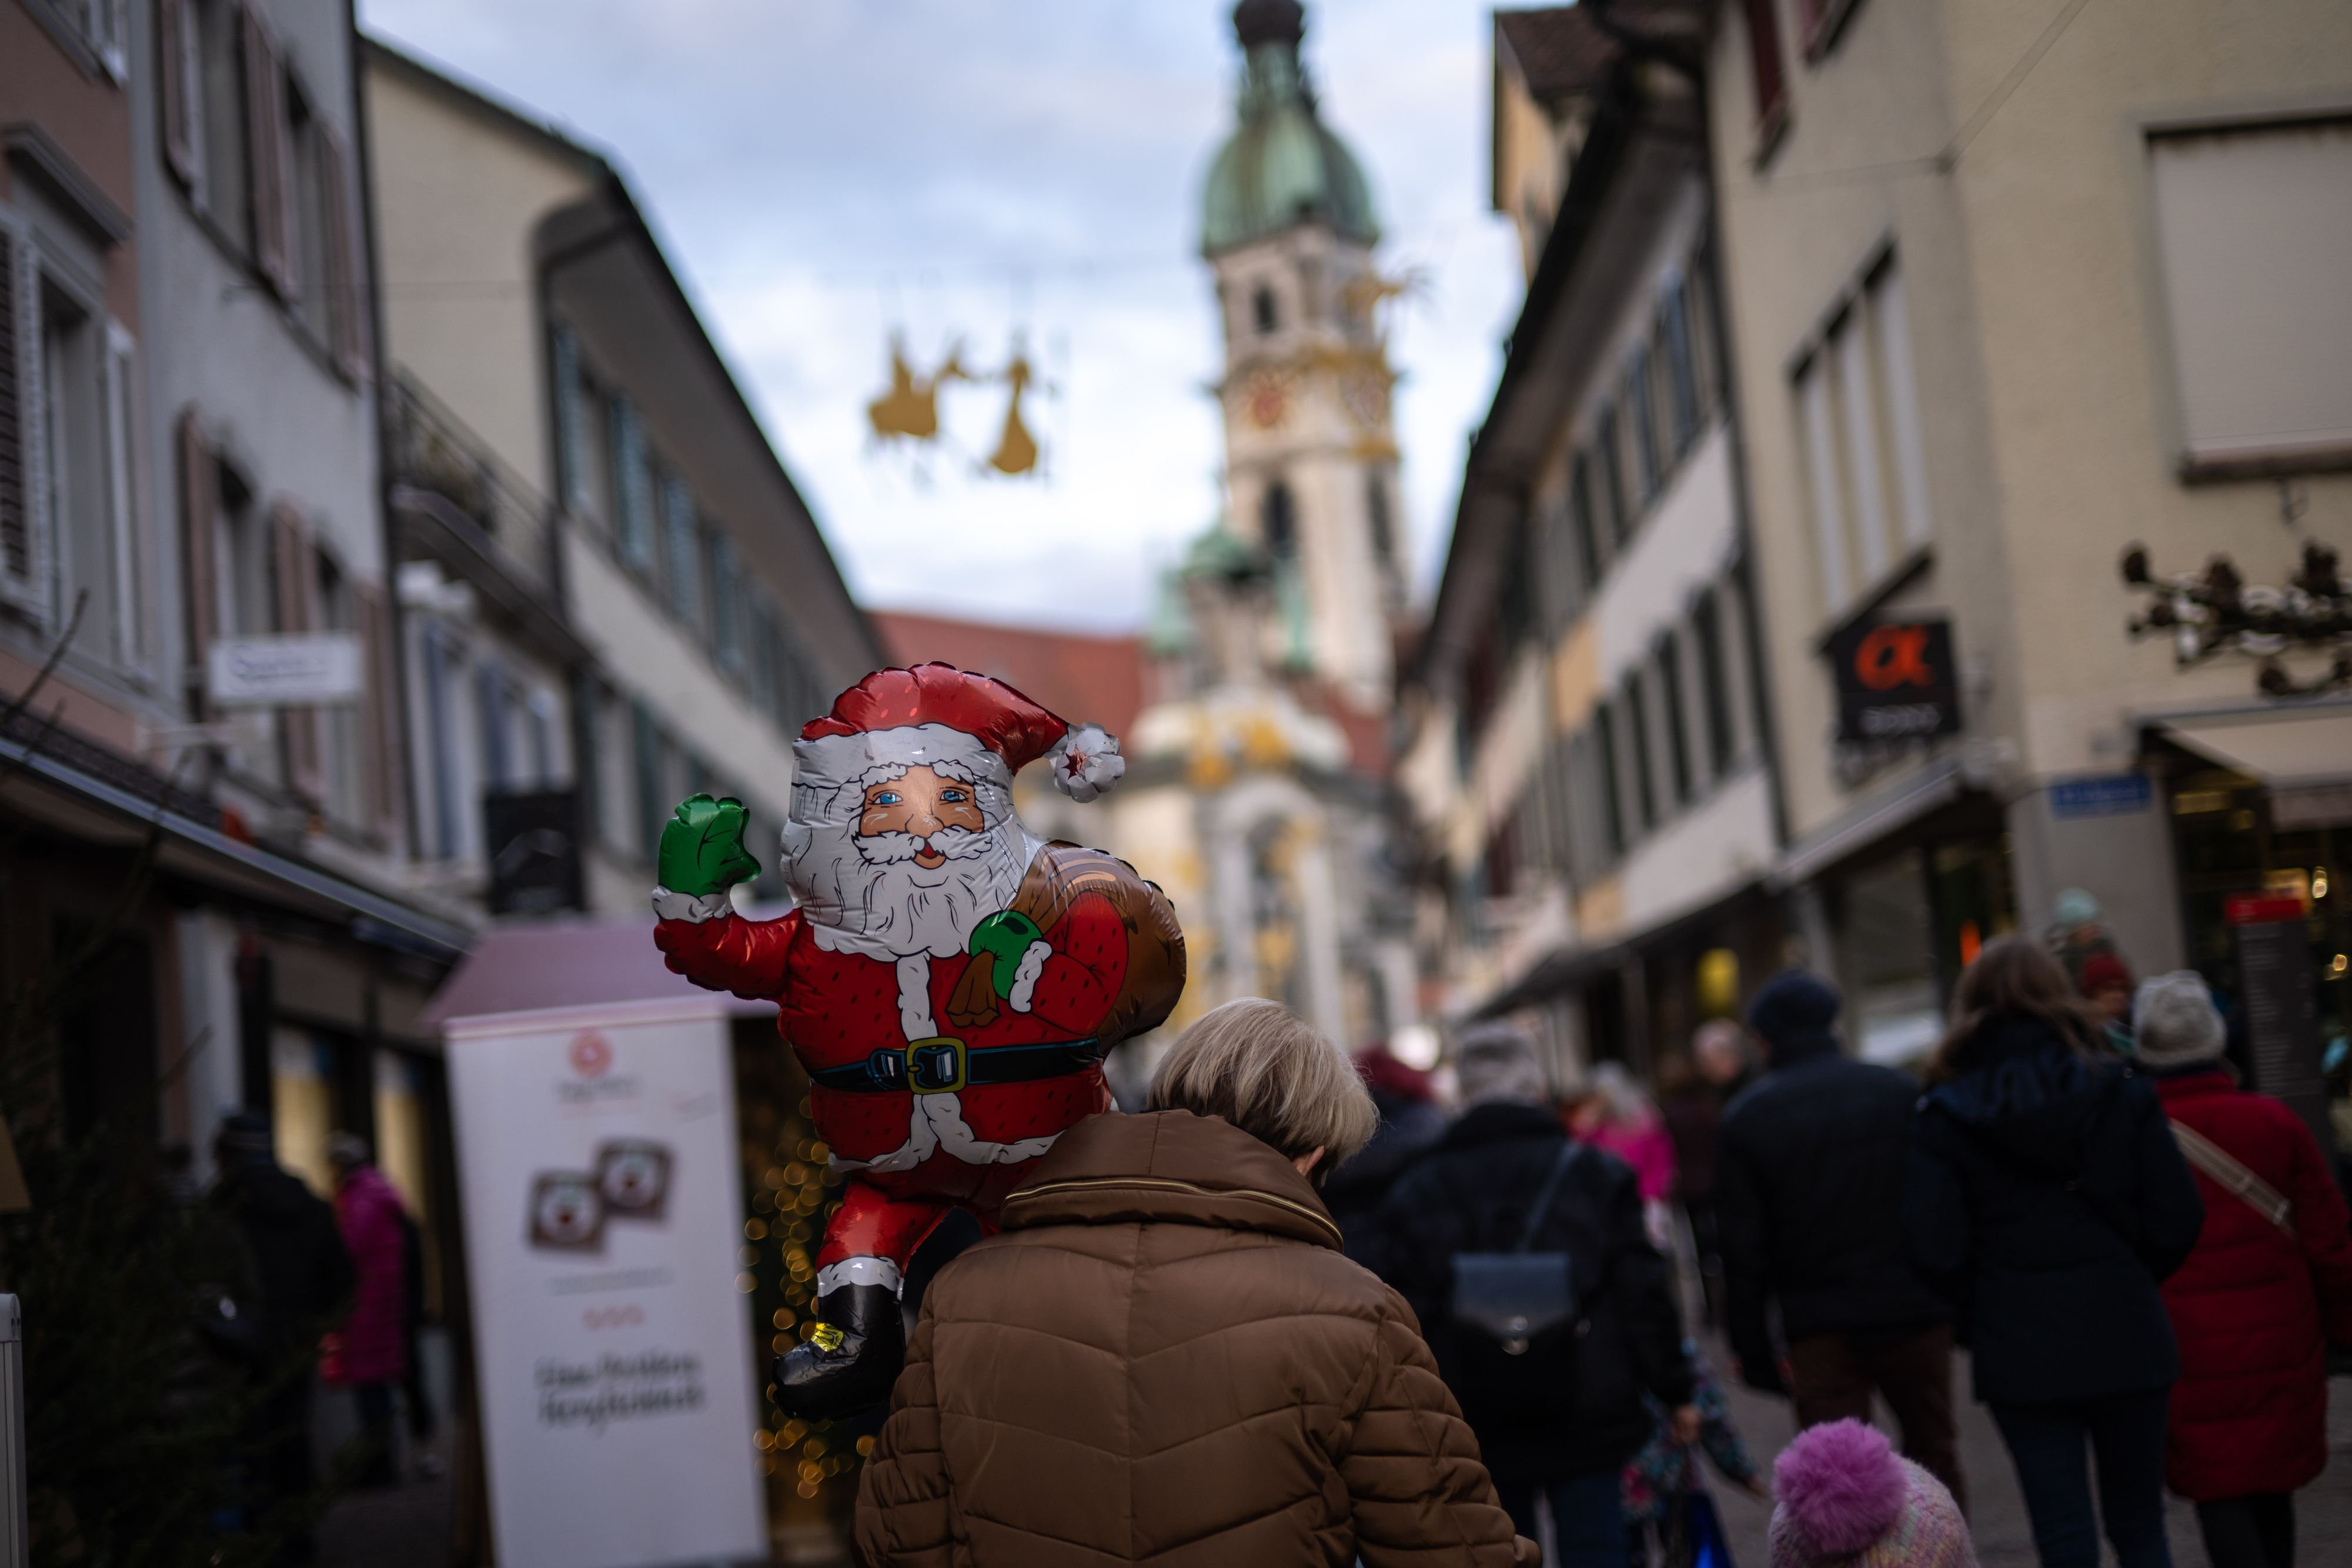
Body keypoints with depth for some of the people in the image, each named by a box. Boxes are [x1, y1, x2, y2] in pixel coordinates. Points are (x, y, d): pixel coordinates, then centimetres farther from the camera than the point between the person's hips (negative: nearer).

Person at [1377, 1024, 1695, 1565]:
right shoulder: (1596, 1174, -3)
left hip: (1477, 1432, 1)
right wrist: (1675, 1391, 7)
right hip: (1585, 1417, -1)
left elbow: (1408, 1322, -3)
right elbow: (1644, 1295, -3)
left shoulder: (1413, 1194, -2)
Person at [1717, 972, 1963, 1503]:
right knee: (1934, 1456, 16)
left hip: (1819, 1331, -1)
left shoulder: (1748, 1118, -1)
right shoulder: (1899, 1091, 3)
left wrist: (1753, 1349, 1)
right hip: (1914, 1316, 2)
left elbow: (1743, 1250, -3)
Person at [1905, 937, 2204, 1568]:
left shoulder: (1945, 1114, -4)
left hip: (2018, 1346, -1)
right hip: (2124, 1333, 1)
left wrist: (1982, 1310, 7)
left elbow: (1936, 1249, -10)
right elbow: (2178, 1217, -3)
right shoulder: (2120, 1088, -1)